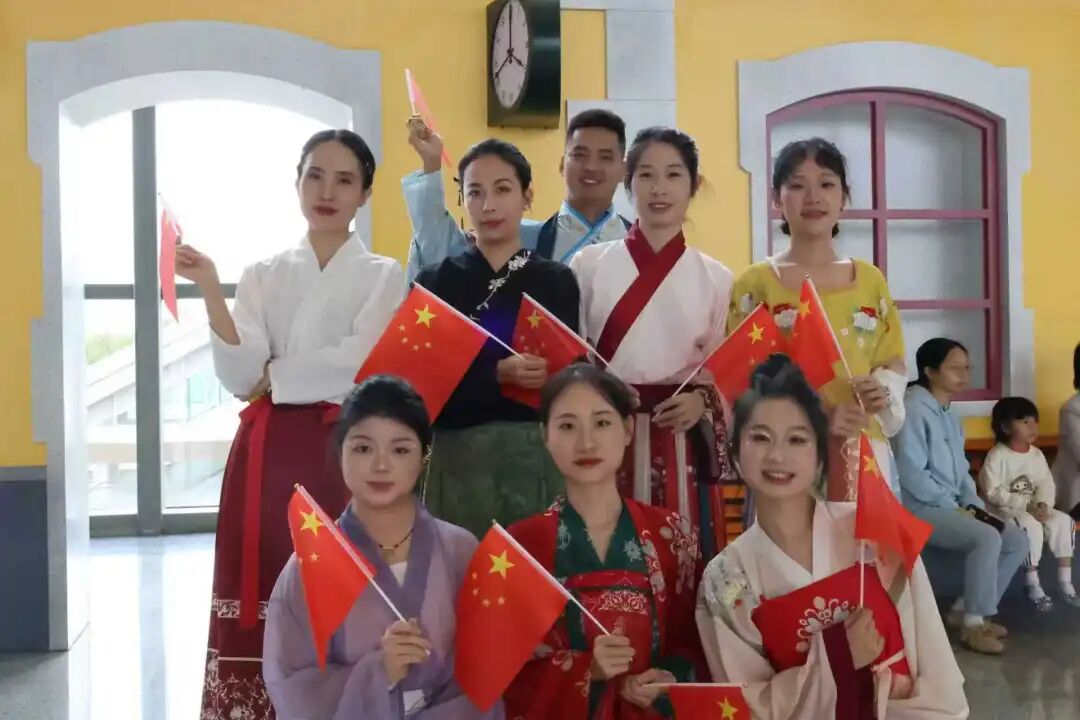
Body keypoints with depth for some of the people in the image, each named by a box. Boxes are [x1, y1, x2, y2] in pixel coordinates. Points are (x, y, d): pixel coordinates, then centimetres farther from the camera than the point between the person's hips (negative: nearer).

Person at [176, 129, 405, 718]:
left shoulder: (383, 277, 4)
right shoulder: (262, 276, 11)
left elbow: (356, 368, -11)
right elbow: (239, 377, -2)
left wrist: (271, 376, -3)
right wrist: (210, 291, -12)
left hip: (343, 454, -2)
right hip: (268, 455, 2)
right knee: (263, 601, 1)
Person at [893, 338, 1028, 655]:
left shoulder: (949, 416, 15)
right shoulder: (913, 409, -15)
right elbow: (910, 474, -21)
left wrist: (975, 505, 1)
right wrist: (955, 508, -16)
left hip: (954, 506, 10)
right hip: (920, 508, -10)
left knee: (1018, 540, 0)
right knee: (987, 538, -28)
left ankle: (965, 610, 6)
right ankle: (973, 624, -14)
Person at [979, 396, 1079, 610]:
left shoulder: (1037, 454, 7)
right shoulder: (997, 456, -15)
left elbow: (1046, 484, 4)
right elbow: (993, 492, -21)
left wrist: (1043, 504, -17)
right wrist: (1025, 505, -24)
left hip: (1032, 508, 7)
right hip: (1002, 511, -7)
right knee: (1031, 526, -32)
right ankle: (1033, 586, -21)